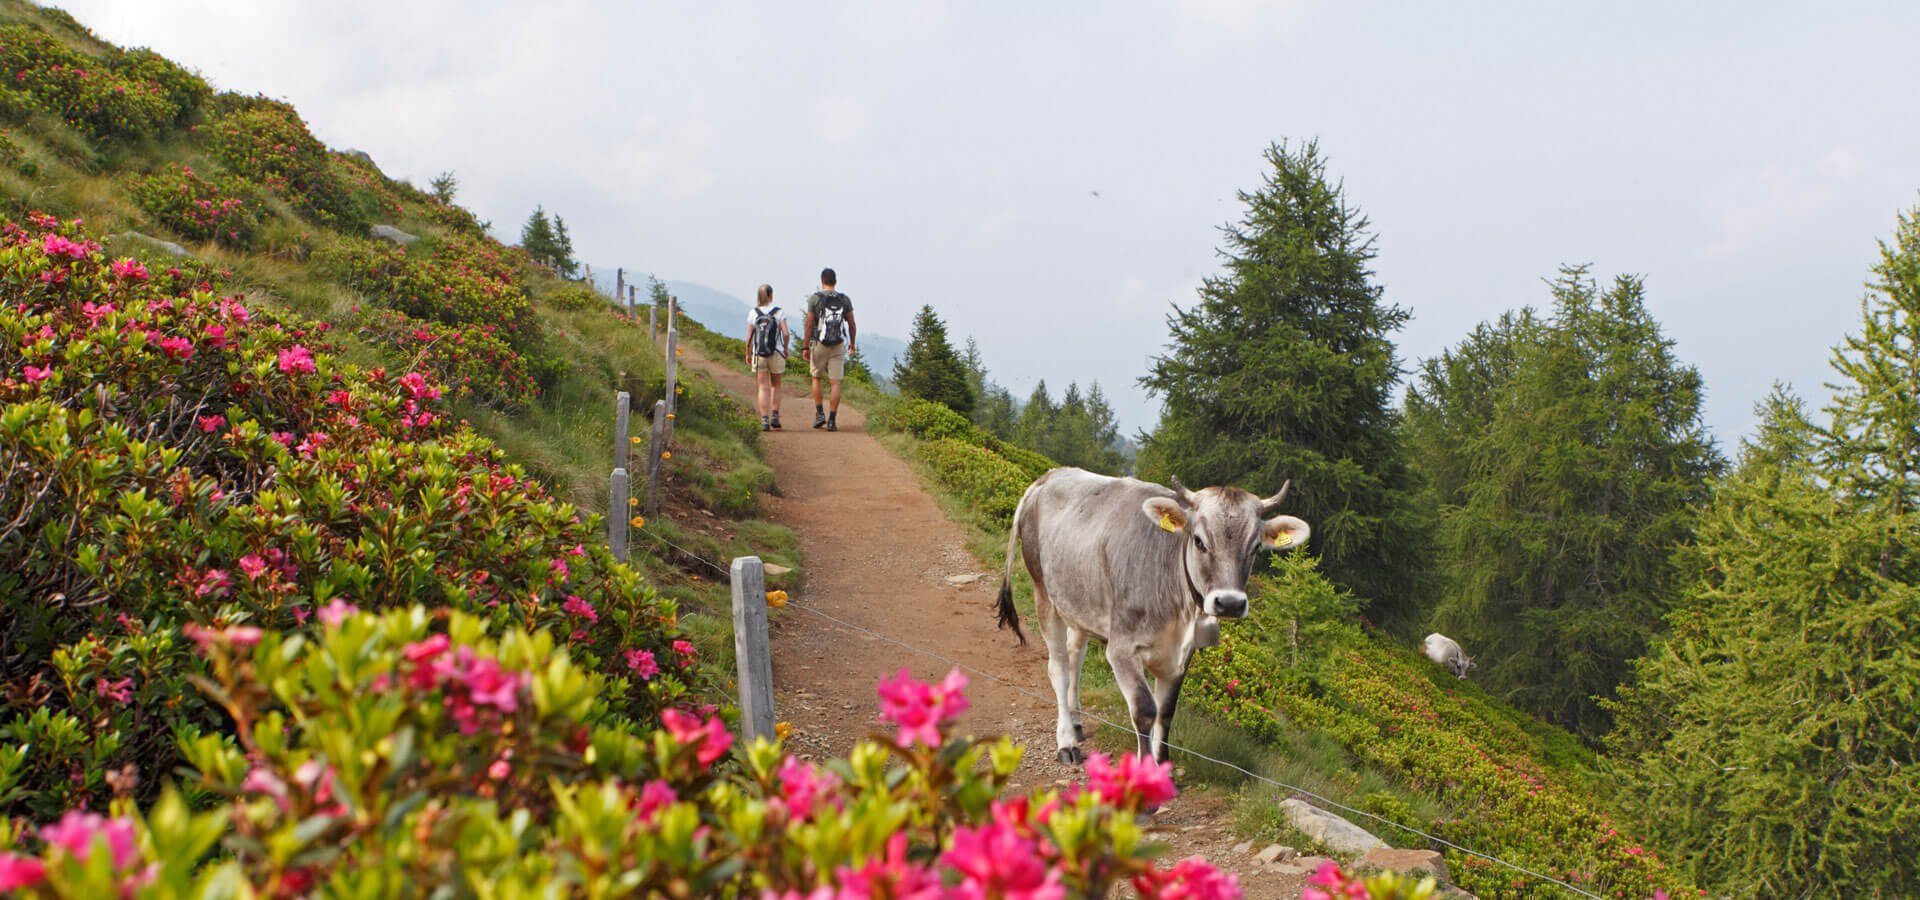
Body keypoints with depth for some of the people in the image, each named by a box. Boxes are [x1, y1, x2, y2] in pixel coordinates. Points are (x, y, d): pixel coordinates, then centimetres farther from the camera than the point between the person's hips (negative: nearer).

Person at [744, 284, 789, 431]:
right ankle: (775, 417, 8)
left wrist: (748, 354, 10)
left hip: (759, 355, 0)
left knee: (763, 388, 3)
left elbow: (749, 337, -3)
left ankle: (764, 420, -8)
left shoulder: (753, 313, -2)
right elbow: (786, 334, -11)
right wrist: (786, 349, 6)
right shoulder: (779, 312, -5)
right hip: (776, 355, 0)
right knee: (775, 386, 18)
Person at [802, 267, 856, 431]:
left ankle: (819, 414, 9)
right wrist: (852, 344, 18)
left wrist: (805, 347, -4)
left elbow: (809, 324, -8)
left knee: (816, 378, 18)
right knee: (835, 383, 1)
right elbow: (852, 325, 4)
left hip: (819, 344, -1)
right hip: (839, 345, 1)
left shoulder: (815, 299, -5)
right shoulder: (845, 300, 1)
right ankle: (832, 420, -4)